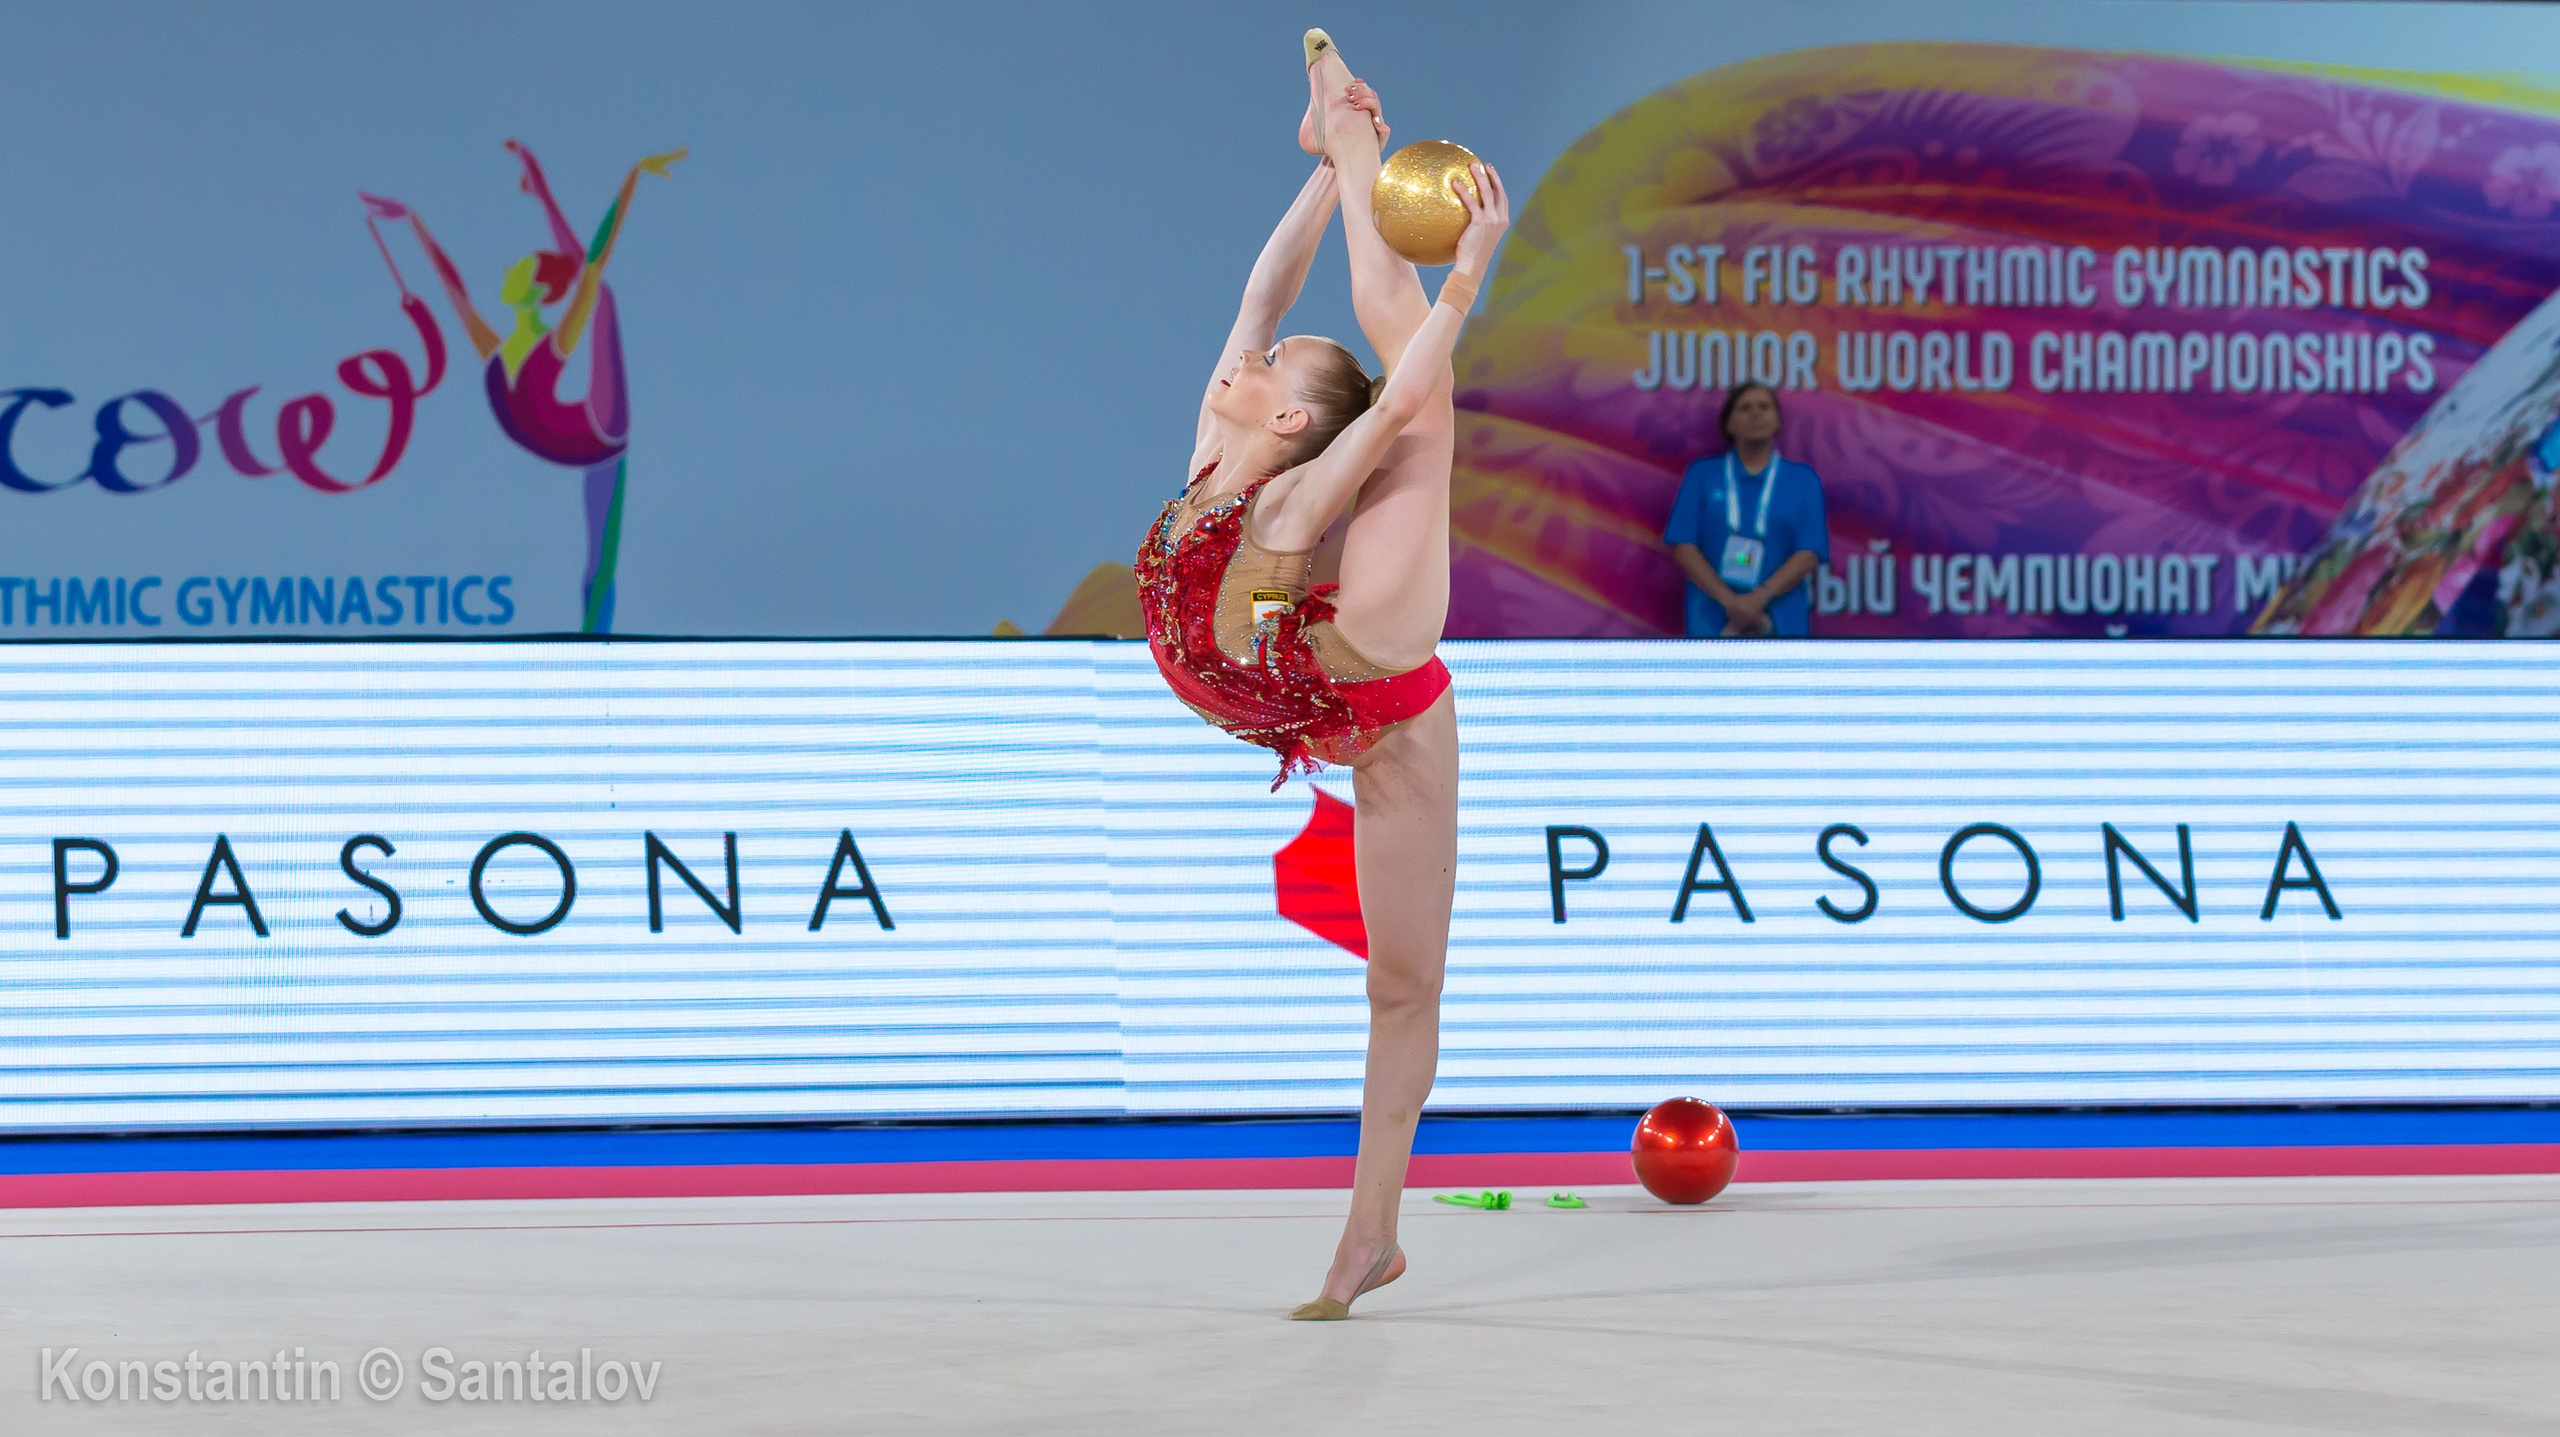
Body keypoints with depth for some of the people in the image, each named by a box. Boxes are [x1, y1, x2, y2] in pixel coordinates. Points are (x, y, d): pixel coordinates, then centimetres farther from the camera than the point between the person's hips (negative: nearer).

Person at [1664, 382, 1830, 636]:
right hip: (1713, 623, 0)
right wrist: (1729, 600, -12)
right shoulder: (1702, 474, 10)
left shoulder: (1803, 480, 11)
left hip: (1782, 624, 0)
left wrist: (1760, 597, -14)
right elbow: (1683, 547, 2)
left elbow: (1809, 553, 2)